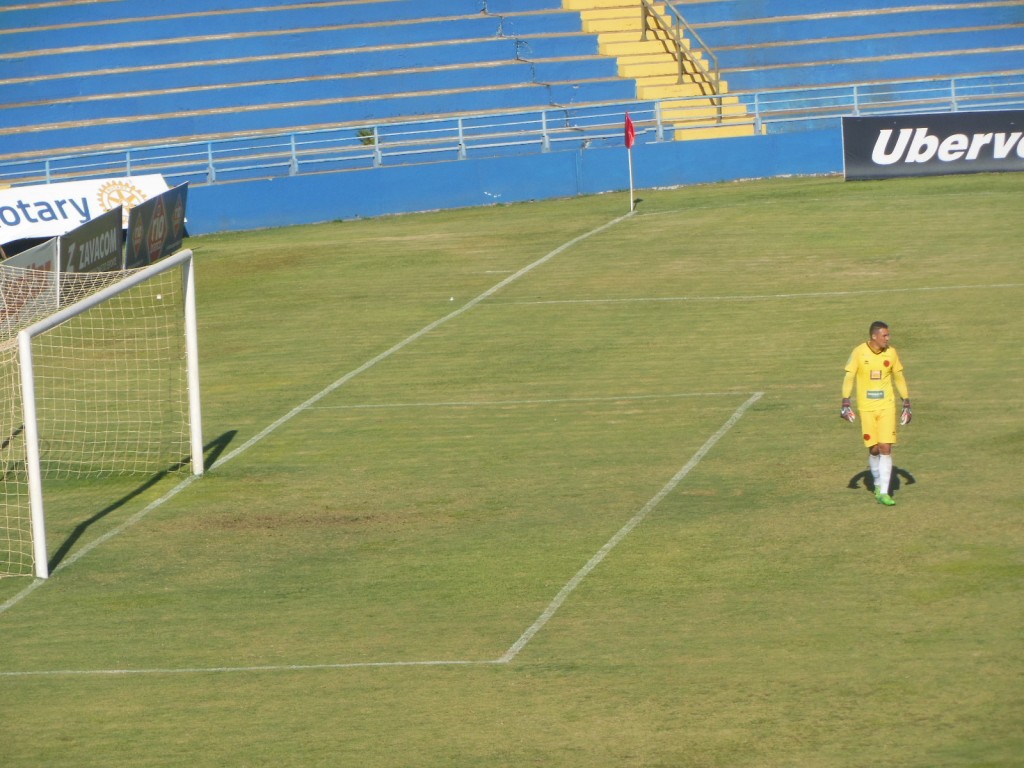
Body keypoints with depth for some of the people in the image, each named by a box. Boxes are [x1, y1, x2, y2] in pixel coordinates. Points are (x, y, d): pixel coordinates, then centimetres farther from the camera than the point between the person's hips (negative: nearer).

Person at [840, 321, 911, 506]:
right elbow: (849, 377, -7)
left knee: (886, 448, -8)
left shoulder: (891, 353, 1)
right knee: (874, 449, 2)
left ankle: (883, 493, -6)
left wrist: (907, 403, 10)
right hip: (866, 407, -1)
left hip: (887, 407, 1)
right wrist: (845, 402, -16)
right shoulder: (859, 352, -7)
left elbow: (899, 378, 11)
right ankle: (878, 484, 27)